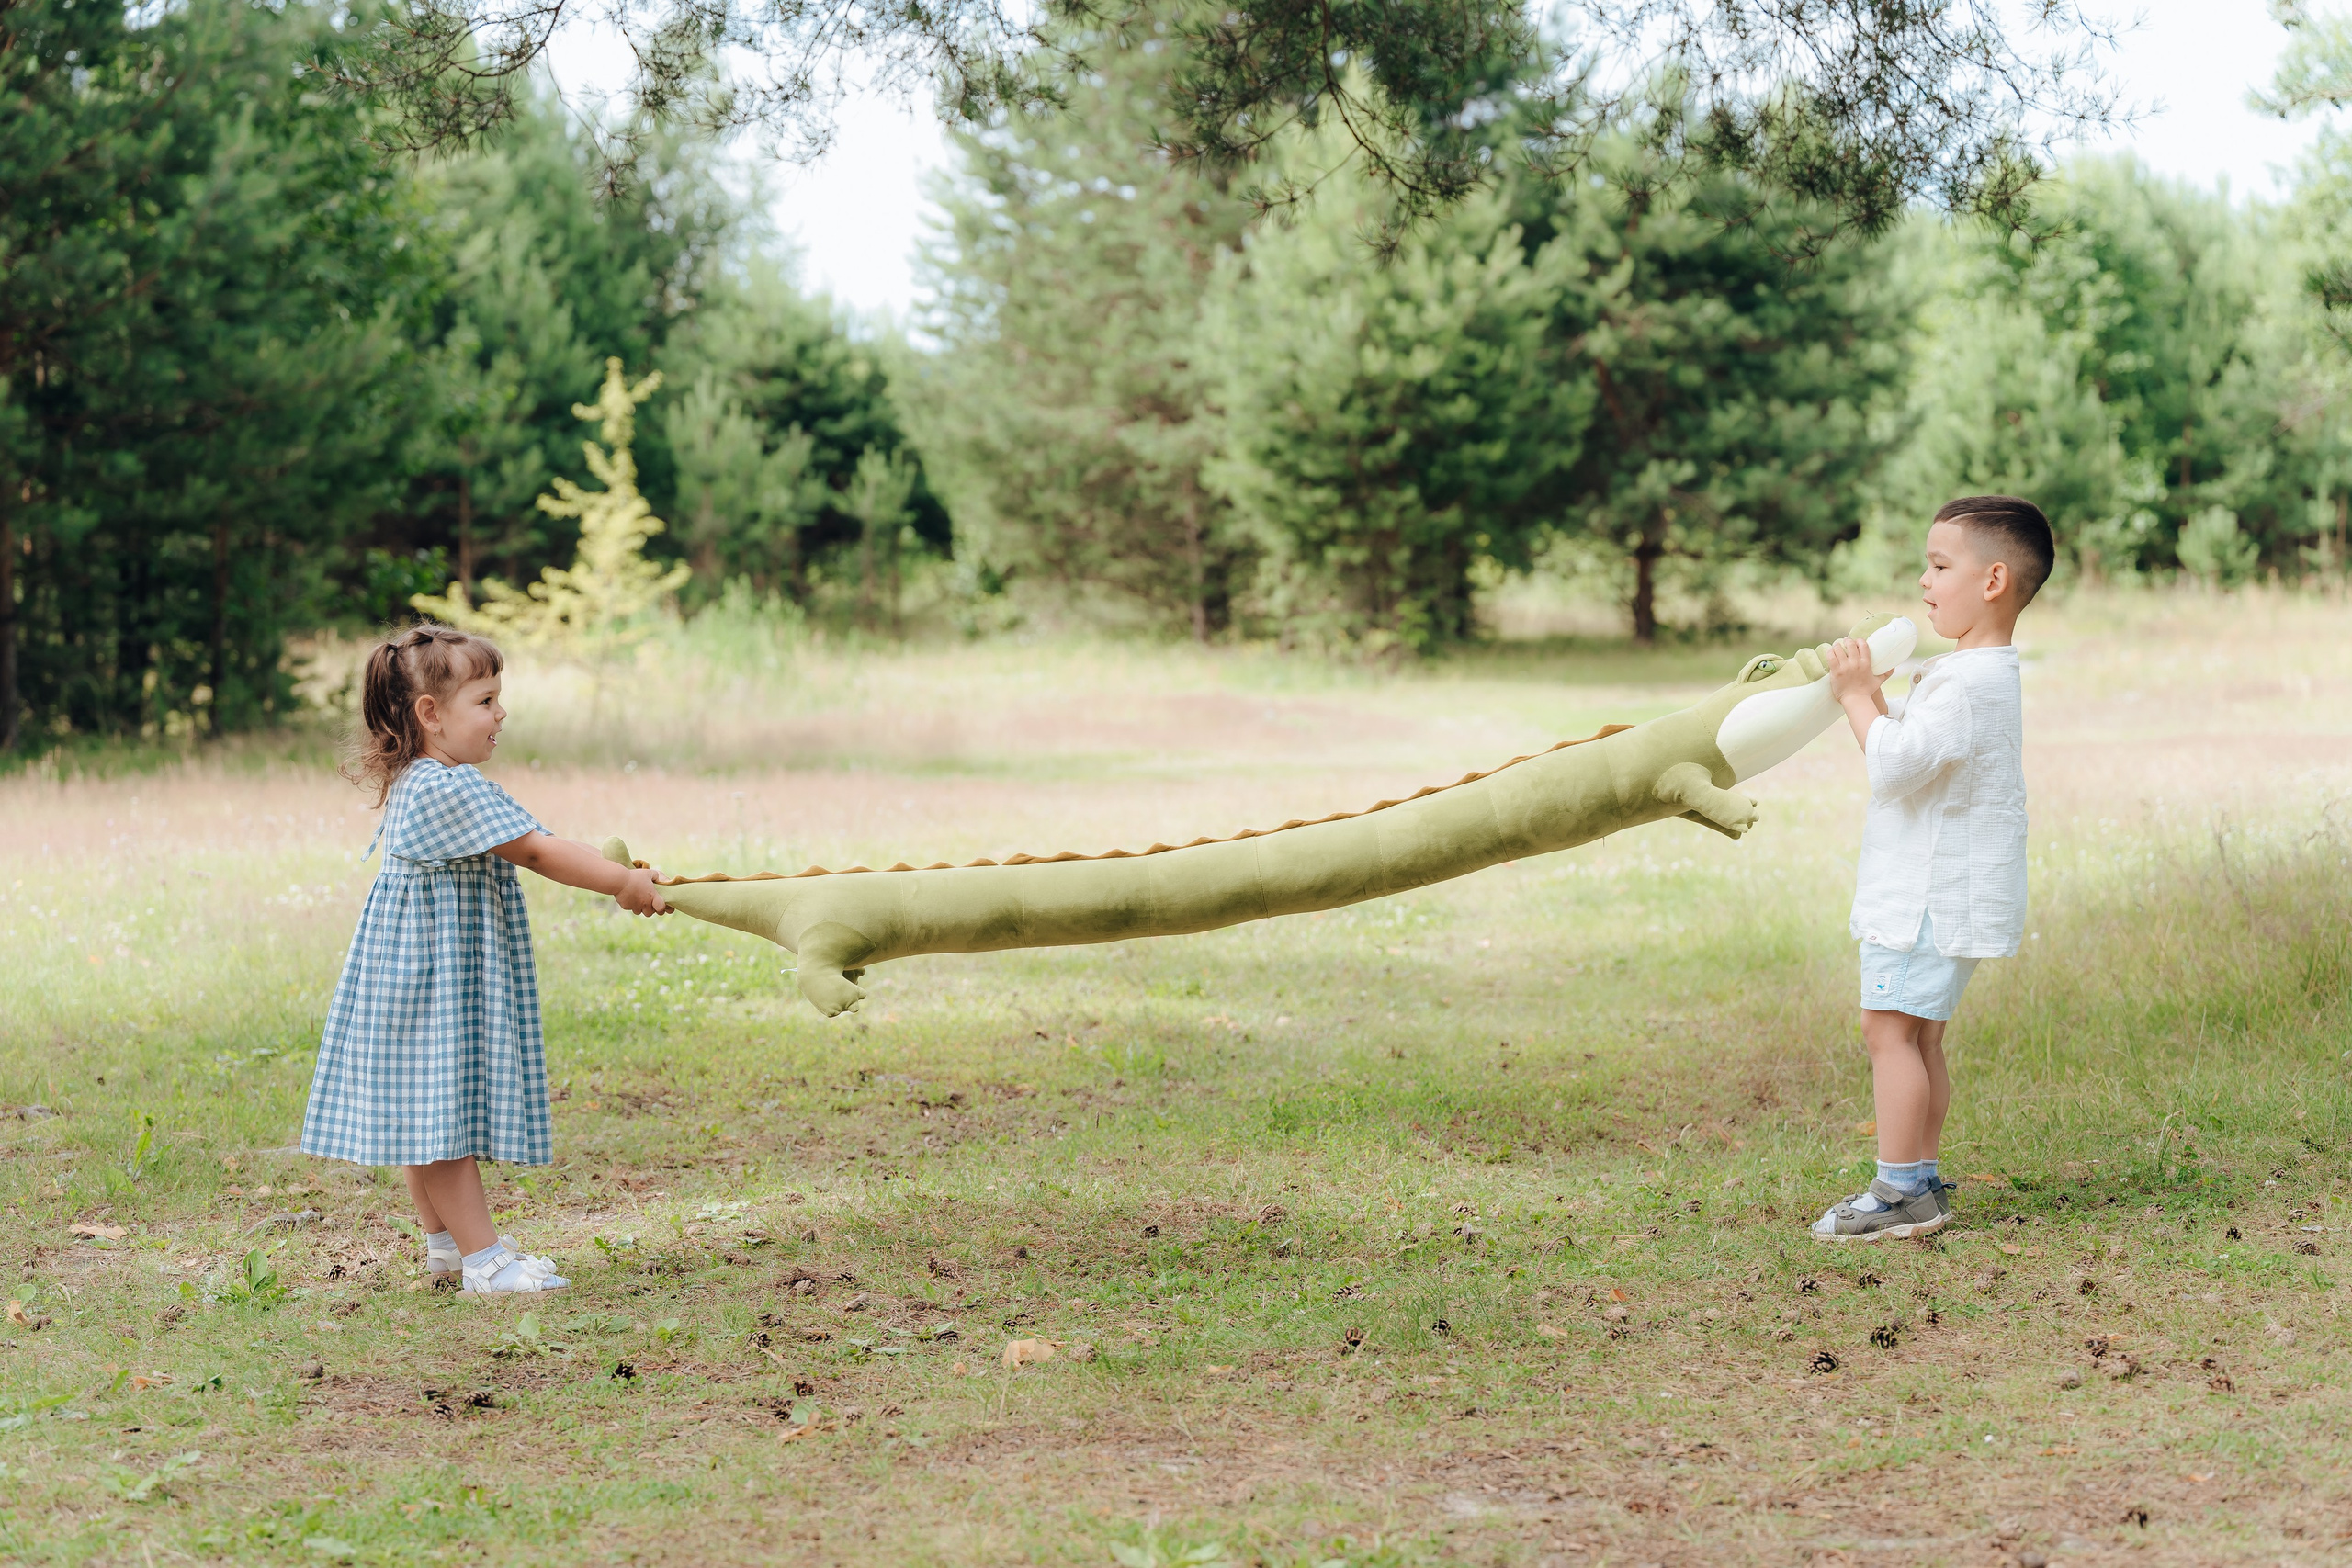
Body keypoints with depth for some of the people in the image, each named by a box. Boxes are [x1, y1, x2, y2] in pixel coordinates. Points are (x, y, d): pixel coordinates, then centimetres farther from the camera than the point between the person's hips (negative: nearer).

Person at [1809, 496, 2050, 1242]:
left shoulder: (1970, 682, -19)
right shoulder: (1979, 671, 16)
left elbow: (1898, 766, -26)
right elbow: (1912, 756, 20)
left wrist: (1857, 697, -14)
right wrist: (1870, 698, 8)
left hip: (1933, 894, -11)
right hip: (1938, 891, 11)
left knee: (1890, 1029, -9)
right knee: (1919, 1037, 14)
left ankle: (1901, 1189, -8)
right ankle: (1921, 1181, 19)